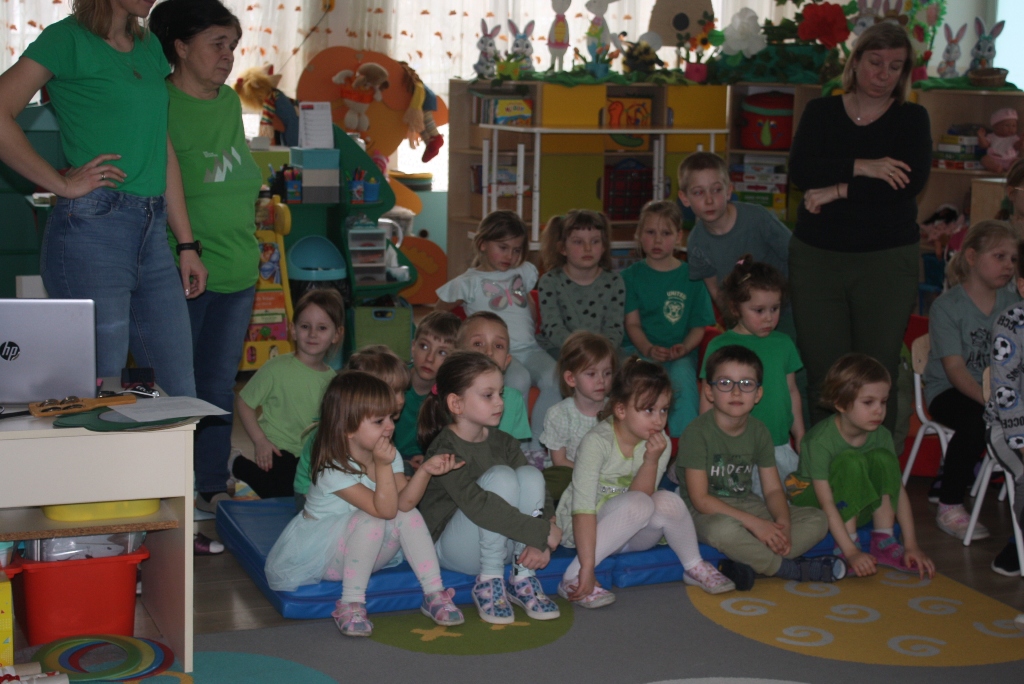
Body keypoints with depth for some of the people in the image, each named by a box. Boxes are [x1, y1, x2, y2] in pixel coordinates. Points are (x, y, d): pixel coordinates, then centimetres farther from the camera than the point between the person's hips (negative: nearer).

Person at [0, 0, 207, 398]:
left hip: (152, 235, 7)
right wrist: (62, 184, -11)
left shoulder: (149, 47, 17)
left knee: (180, 396, 6)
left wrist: (186, 244, 15)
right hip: (92, 233, -7)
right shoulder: (68, 38, -4)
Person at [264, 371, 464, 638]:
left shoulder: (388, 455, -3)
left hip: (368, 553, 7)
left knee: (410, 515, -18)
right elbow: (384, 510, -30)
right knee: (371, 521, -33)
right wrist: (383, 465, -36)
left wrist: (425, 470, -32)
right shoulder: (332, 469, -25)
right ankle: (350, 604, -29)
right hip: (321, 552, -7)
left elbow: (404, 501, -18)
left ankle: (434, 594, -16)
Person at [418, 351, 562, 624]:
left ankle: (523, 579, -13)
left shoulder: (503, 442, 4)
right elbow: (476, 505, -32)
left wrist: (541, 543, -23)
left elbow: (535, 490, -4)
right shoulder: (445, 449, -18)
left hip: (503, 542, 6)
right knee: (500, 476, -28)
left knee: (530, 474, -18)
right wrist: (542, 532, -33)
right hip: (451, 548, -6)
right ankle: (488, 582, -17)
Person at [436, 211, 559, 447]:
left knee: (554, 379, -28)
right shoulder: (470, 282, 6)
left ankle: (537, 443, -17)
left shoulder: (525, 272, 20)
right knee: (519, 380, -37)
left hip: (529, 348, 4)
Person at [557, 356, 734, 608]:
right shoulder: (597, 442, -25)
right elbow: (583, 507, -31)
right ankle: (573, 578, -29)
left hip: (629, 535, 5)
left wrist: (651, 461, -29)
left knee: (668, 502, -25)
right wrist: (587, 569, -37)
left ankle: (694, 567, 0)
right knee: (638, 504, -33)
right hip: (582, 528, -4)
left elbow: (642, 493, -13)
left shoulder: (659, 443, -8)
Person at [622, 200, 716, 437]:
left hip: (679, 353, 0)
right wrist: (648, 349, -18)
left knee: (682, 376, -32)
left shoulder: (691, 277, 9)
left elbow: (698, 326, 6)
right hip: (639, 349, 0)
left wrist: (684, 348, -15)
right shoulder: (631, 276, 10)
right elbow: (632, 323, 2)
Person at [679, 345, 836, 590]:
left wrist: (783, 522, -19)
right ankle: (793, 569, -16)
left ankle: (746, 564, -24)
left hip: (747, 505, 7)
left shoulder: (758, 432, 3)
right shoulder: (698, 432, -17)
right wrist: (754, 523, -25)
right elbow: (700, 499, -20)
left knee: (818, 520, -6)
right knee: (724, 530, -41)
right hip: (706, 513, -7)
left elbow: (773, 488, 3)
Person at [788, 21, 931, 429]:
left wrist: (837, 190, -13)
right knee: (822, 374, -1)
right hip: (817, 256, 1)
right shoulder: (822, 112, 10)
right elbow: (800, 170, -8)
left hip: (888, 258, -1)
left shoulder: (912, 119, 7)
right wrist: (863, 167, -17)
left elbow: (911, 181, -12)